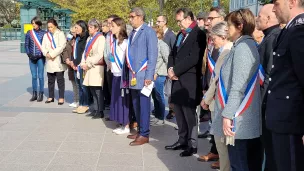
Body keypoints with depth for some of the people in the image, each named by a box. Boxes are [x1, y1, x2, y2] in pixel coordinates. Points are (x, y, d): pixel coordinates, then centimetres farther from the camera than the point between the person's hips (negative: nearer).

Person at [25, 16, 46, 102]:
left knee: (40, 76, 1)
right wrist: (29, 54, -5)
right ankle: (34, 94, 16)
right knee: (33, 76, 8)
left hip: (40, 57, -3)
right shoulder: (29, 33, 4)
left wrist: (41, 54, -12)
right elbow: (26, 45, 8)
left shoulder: (43, 33, -2)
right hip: (32, 58, 3)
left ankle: (41, 94, 10)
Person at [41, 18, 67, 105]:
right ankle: (51, 97, 21)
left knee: (60, 80, -1)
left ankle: (61, 97, 4)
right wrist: (47, 54, -11)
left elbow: (61, 46, -13)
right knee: (50, 80, 12)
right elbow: (43, 47, 9)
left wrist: (52, 54, -14)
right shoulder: (46, 35, 16)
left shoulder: (60, 34, -2)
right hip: (49, 62, 6)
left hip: (58, 61, -5)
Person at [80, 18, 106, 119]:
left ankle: (100, 112, 1)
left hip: (97, 67, -8)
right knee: (92, 90, 10)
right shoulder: (89, 38, 19)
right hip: (88, 68, 8)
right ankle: (95, 110, 18)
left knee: (98, 91, -5)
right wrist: (83, 64, 3)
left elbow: (99, 55, -14)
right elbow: (85, 52, 19)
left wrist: (88, 64, -12)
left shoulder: (100, 38, -7)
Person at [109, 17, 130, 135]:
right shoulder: (114, 41, 12)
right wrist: (110, 63, 8)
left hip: (123, 75, -8)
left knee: (124, 100, -1)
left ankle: (126, 127, 8)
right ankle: (122, 124, 22)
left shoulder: (125, 42, -14)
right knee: (117, 100, 12)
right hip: (116, 74, 8)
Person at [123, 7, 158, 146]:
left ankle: (144, 135, 5)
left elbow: (152, 55, -12)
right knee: (136, 105, 13)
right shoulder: (132, 33, 14)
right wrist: (128, 73, 13)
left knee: (144, 105, -2)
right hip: (133, 74, 7)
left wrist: (149, 76, -17)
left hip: (143, 75, -7)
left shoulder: (149, 32, -8)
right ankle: (140, 131, 24)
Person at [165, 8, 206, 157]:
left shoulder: (198, 34, -9)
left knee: (189, 113, -1)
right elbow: (173, 54, 19)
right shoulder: (180, 35, 19)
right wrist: (171, 69, -1)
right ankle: (182, 140, 24)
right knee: (179, 112, 12)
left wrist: (175, 71, -13)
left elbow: (193, 58, -19)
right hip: (177, 80, 8)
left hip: (189, 80, -8)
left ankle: (192, 145, 10)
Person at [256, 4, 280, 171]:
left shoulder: (274, 37, -16)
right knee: (268, 145, 17)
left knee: (271, 148, 2)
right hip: (266, 100, 9)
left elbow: (270, 74, -21)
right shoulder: (270, 37, 13)